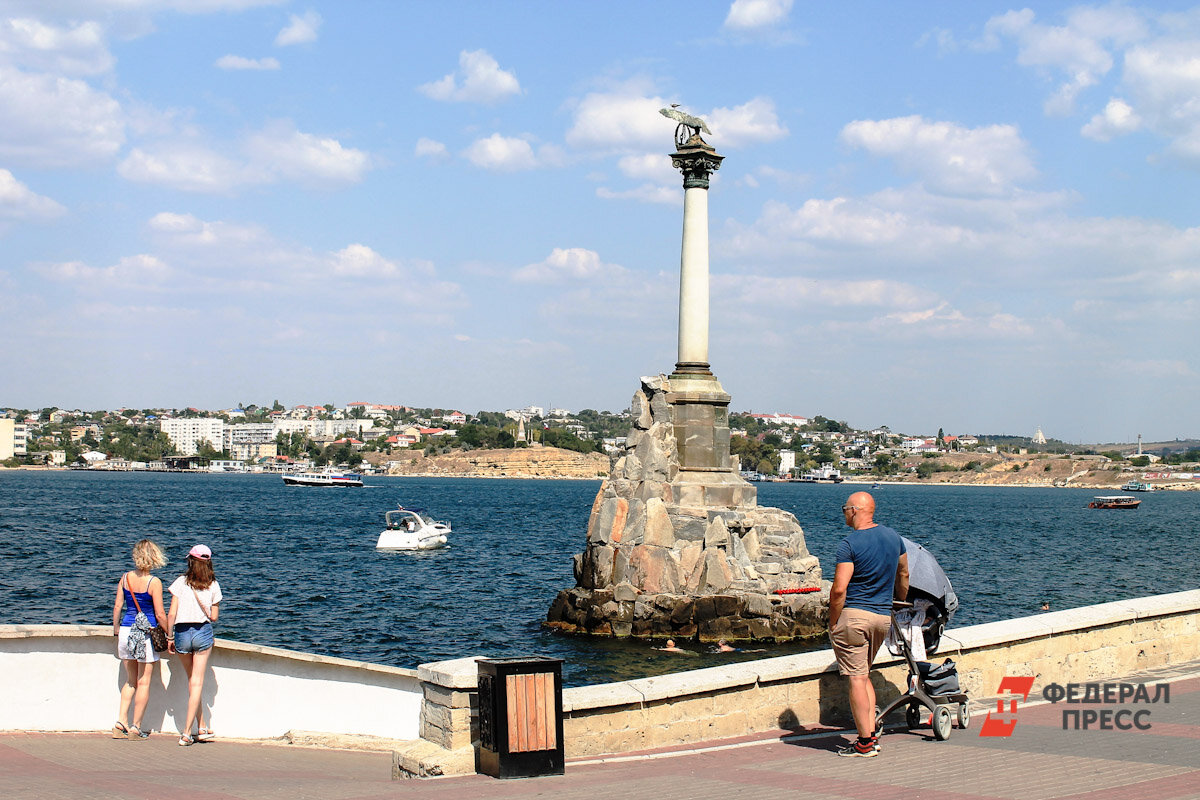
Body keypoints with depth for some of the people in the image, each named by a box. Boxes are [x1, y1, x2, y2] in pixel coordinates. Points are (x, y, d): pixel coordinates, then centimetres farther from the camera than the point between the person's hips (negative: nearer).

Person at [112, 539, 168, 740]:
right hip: (147, 633, -5)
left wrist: (116, 631, 17)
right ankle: (135, 727, 7)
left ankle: (121, 723, 10)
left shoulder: (125, 578, 1)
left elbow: (117, 607, 5)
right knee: (144, 682, 5)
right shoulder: (154, 582, -12)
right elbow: (159, 614, -11)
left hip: (126, 630, 5)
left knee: (130, 681, 17)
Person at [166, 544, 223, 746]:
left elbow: (172, 614, -6)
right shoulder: (213, 585, -1)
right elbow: (214, 617, 2)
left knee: (192, 680, 16)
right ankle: (187, 733, -2)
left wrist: (169, 637, 4)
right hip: (203, 632, 0)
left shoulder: (181, 582, -3)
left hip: (182, 632, 0)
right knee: (197, 682, 3)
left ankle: (201, 728, 19)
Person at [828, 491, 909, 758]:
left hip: (854, 614, -7)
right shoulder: (893, 536, 7)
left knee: (857, 678, -2)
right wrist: (901, 602, 37)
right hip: (883, 616, 7)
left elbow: (839, 589, -18)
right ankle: (872, 734, 13)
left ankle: (865, 743, 0)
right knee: (864, 675, 19)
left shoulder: (850, 544, -14)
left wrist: (833, 622, -7)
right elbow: (903, 575, 22)